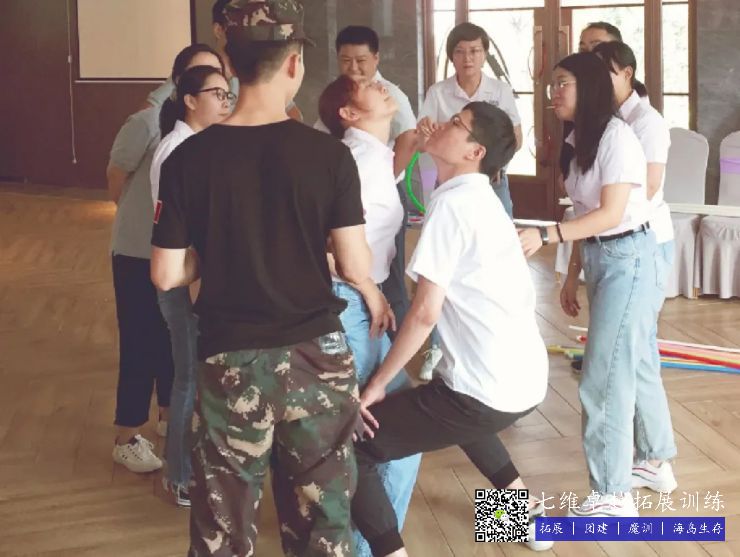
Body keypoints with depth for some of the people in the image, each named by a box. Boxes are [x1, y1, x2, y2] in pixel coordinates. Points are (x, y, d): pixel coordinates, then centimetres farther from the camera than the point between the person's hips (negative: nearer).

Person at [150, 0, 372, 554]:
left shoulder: (189, 157, -6)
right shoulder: (330, 154, -10)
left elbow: (167, 275, -3)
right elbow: (356, 269, -10)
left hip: (230, 361, 1)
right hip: (315, 357, -1)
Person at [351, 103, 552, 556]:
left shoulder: (452, 202, -11)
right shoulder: (484, 199, 16)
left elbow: (425, 311, -15)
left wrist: (377, 384, -6)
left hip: (488, 389, -10)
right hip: (529, 379, 10)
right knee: (463, 411, 41)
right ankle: (531, 514, 45)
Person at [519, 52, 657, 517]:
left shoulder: (617, 136, -18)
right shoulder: (581, 139, 10)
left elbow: (610, 215, -23)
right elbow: (587, 216, 11)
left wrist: (545, 235, -31)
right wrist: (573, 275, 12)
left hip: (628, 258, -9)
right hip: (602, 258, 9)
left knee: (605, 377, -8)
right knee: (634, 365, 20)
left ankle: (614, 496, 1)